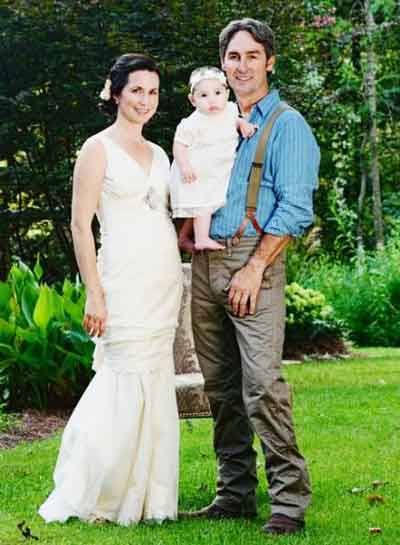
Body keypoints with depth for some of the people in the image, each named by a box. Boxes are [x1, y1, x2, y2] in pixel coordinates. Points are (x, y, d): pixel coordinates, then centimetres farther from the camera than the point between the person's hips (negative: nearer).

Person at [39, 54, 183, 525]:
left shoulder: (158, 154, 17)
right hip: (125, 275, -7)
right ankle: (94, 495, 3)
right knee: (126, 382, -9)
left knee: (156, 385, 7)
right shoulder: (98, 148, -3)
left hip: (165, 277, 7)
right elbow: (81, 225, -8)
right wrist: (94, 292, -14)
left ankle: (147, 495, 15)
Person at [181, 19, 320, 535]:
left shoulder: (286, 125, 0)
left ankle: (289, 498, -11)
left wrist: (254, 268, -14)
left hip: (254, 259, -6)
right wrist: (184, 231, 6)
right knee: (220, 387, 7)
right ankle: (234, 493, 14)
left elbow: (295, 207, -8)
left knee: (262, 384, -15)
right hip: (205, 261, 7)